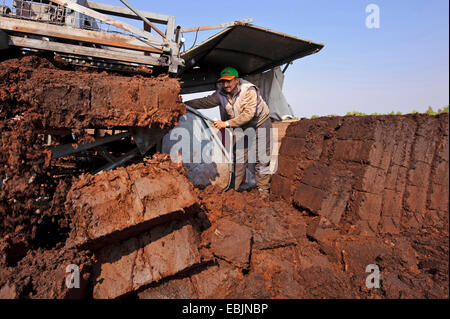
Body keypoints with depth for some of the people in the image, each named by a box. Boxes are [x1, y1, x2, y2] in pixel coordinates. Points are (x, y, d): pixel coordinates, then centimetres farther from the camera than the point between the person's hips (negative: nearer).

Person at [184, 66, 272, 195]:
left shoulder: (249, 90, -27)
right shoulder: (221, 93, -9)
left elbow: (248, 114, -34)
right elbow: (206, 101, 0)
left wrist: (226, 123, -38)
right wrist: (184, 104, -6)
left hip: (259, 123, -4)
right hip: (240, 127, 5)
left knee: (261, 159, -3)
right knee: (239, 158, 1)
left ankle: (263, 190, 8)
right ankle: (235, 189, 8)